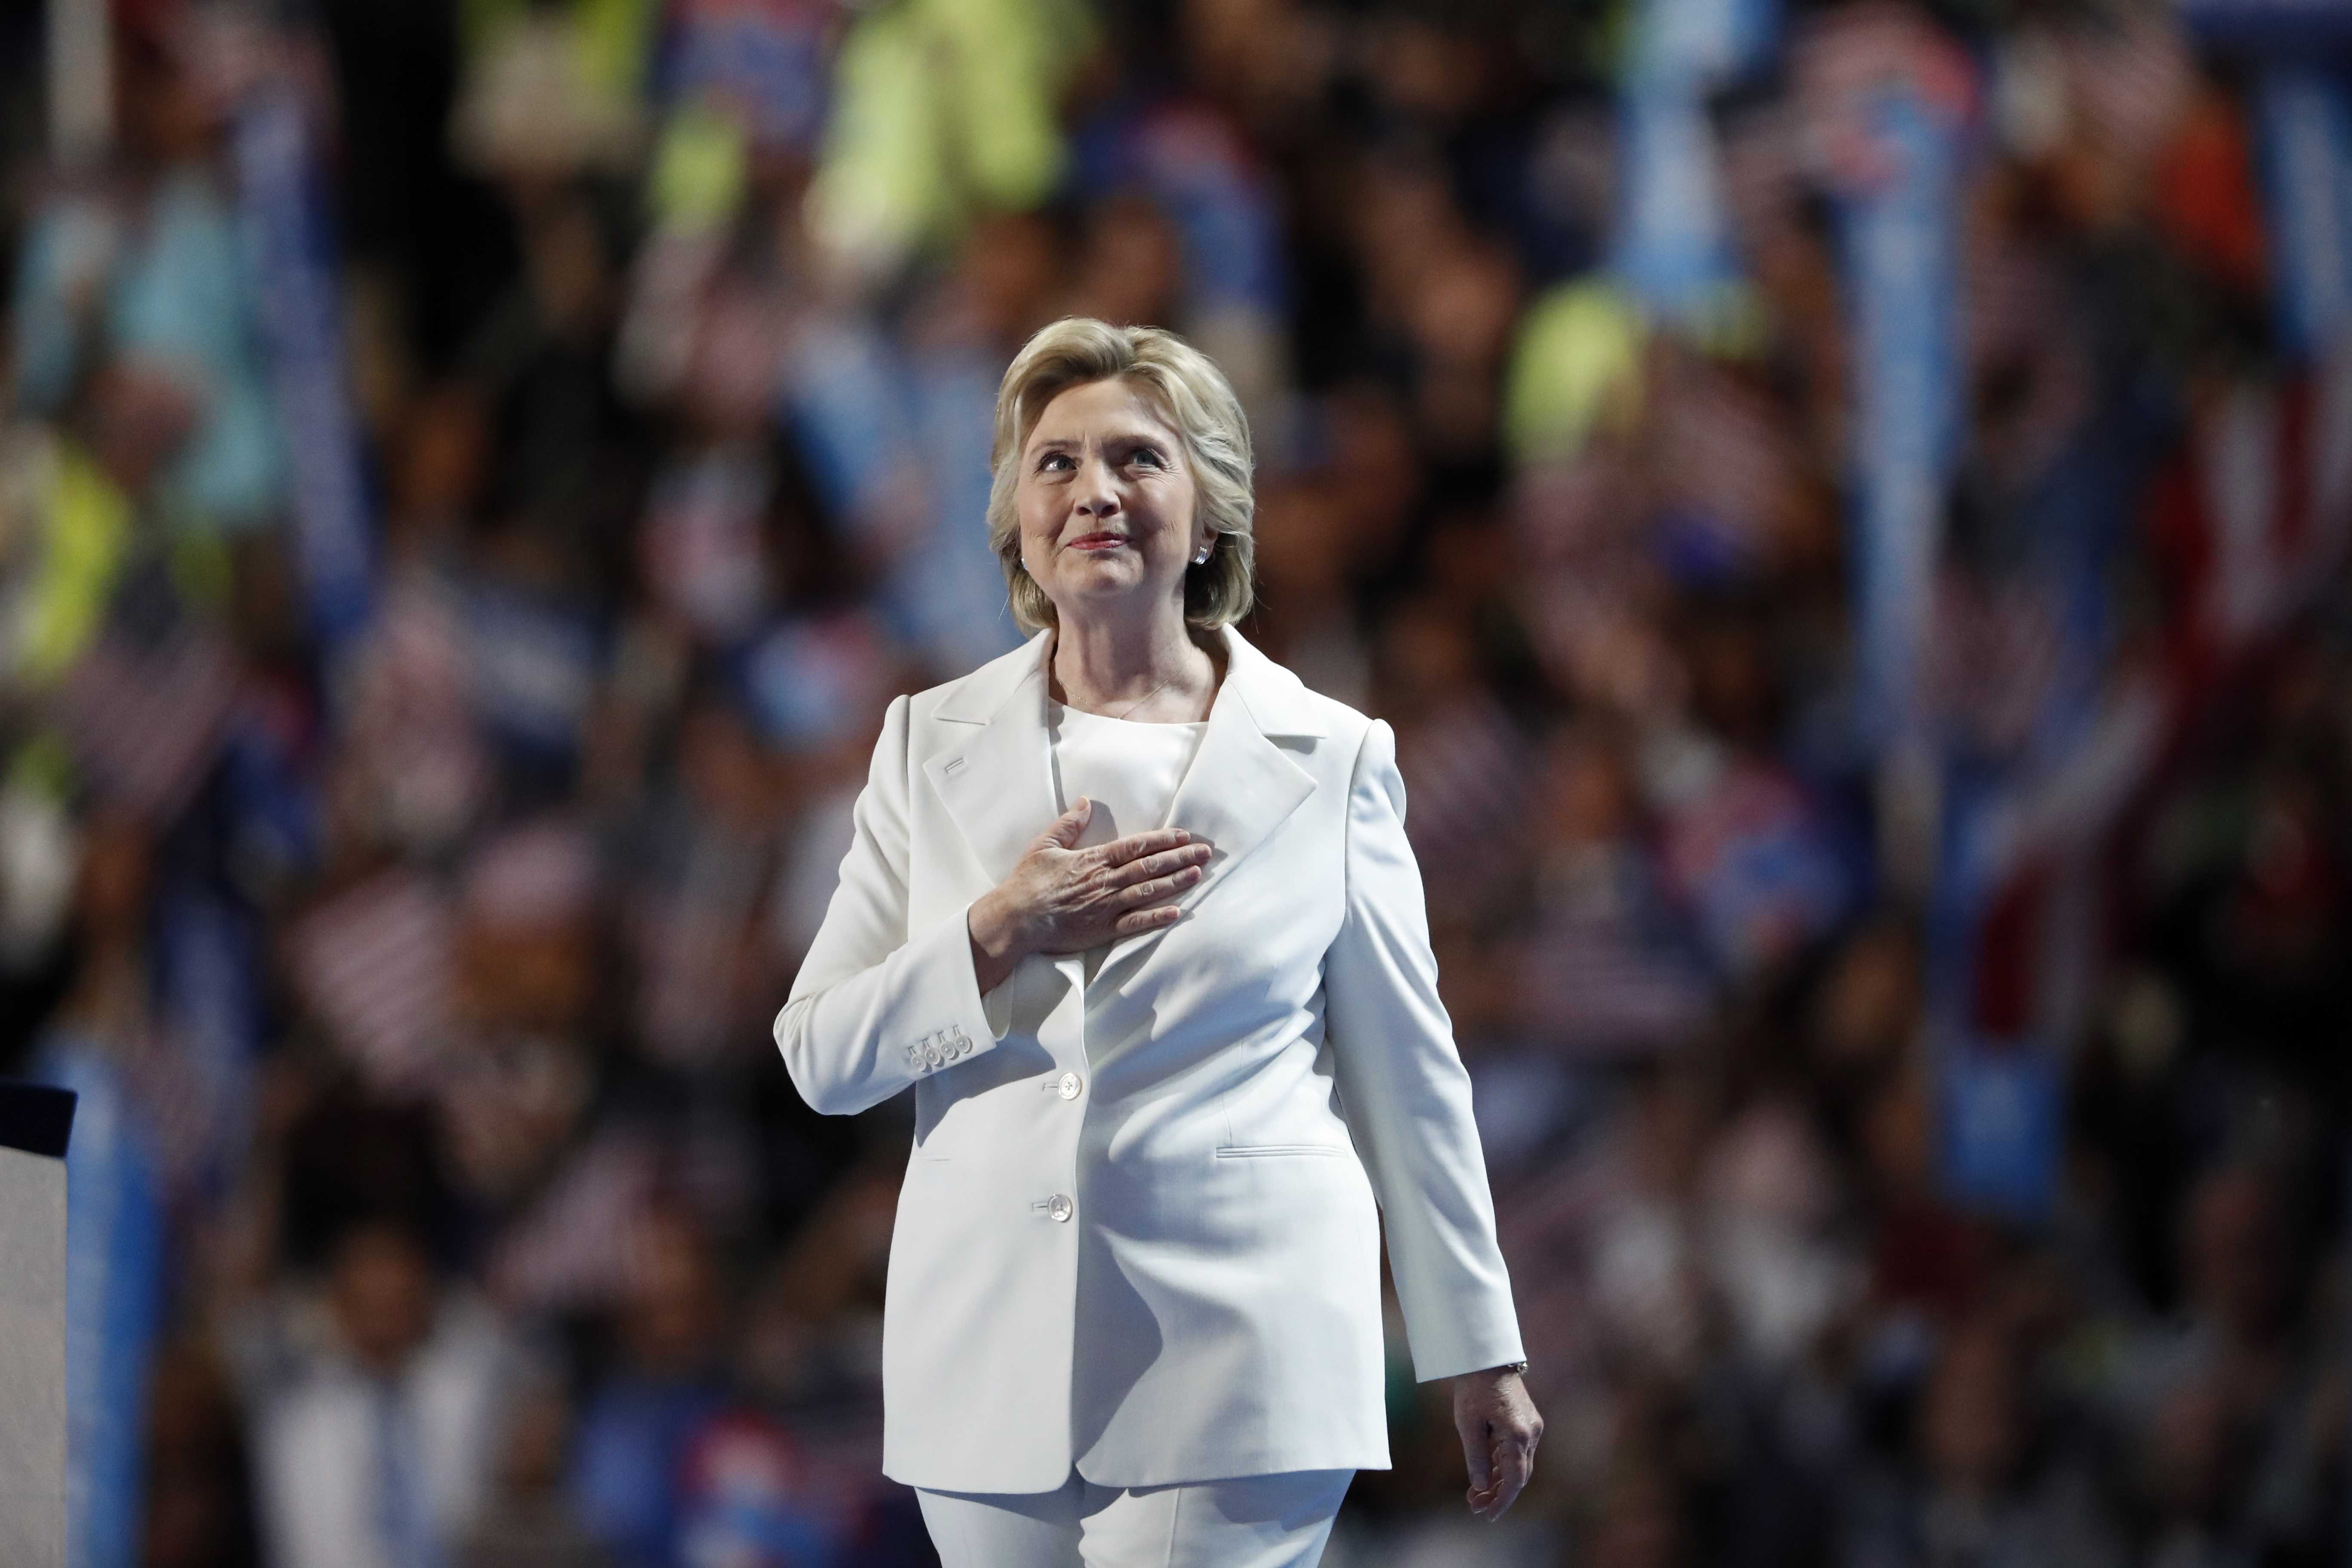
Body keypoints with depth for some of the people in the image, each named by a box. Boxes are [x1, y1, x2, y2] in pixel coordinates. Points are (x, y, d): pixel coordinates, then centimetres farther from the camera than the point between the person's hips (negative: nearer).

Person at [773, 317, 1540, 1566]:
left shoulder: (1330, 759, 3)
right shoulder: (932, 746, 8)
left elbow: (1407, 1073, 8)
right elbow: (820, 1057, 5)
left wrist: (1478, 1352, 9)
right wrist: (998, 936, -11)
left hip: (1236, 1363, -3)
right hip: (996, 1358, 3)